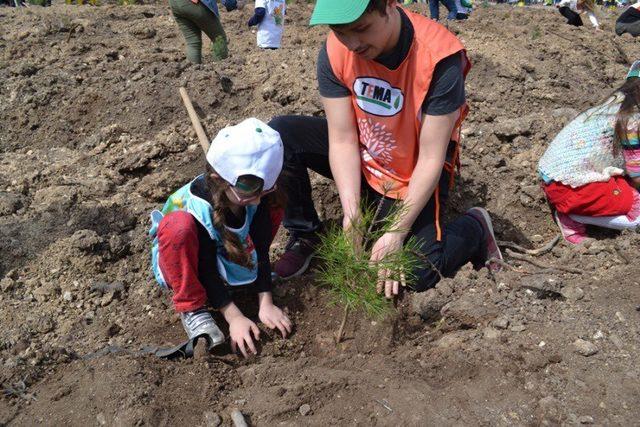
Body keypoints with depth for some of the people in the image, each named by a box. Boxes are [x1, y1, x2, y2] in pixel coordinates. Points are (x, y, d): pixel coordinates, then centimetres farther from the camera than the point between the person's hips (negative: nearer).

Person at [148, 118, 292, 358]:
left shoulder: (255, 196, -20)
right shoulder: (196, 211, -35)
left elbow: (261, 249, -15)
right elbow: (206, 272, -28)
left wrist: (266, 303, -16)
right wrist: (234, 317, -28)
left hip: (228, 259, 5)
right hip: (182, 265, -5)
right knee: (179, 225, -42)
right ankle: (192, 308, -22)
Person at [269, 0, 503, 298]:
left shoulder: (439, 58, -30)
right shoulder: (335, 52, -19)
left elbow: (431, 159, -25)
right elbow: (342, 139, -16)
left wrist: (397, 232, -26)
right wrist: (351, 214, -26)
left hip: (414, 174, -4)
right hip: (361, 159, 4)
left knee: (414, 274, -20)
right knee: (279, 135, -17)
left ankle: (474, 228, 11)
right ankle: (305, 235, 1)